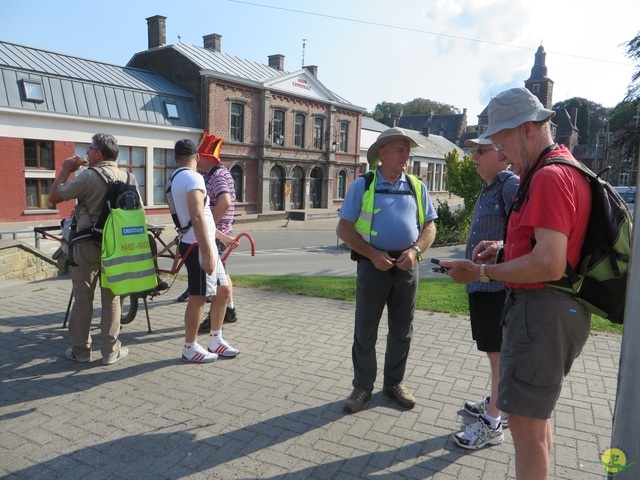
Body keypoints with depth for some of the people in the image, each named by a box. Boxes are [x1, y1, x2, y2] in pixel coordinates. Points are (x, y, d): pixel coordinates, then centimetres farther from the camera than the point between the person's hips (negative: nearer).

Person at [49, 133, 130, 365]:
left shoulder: (87, 176, -13)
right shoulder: (127, 177, 2)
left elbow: (53, 196, -8)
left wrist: (66, 169, 2)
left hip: (88, 245, -3)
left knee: (83, 298, 8)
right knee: (111, 298, 10)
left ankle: (80, 350, 18)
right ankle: (111, 350, 14)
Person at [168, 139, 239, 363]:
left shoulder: (174, 178, 16)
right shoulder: (193, 177, -15)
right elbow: (197, 218, -25)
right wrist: (207, 253, -26)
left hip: (194, 243, 10)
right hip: (198, 246, -10)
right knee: (198, 297, 1)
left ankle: (215, 341, 23)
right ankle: (190, 349, 14)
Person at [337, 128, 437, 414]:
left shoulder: (417, 187, 8)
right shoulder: (362, 185, -1)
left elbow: (429, 227, 9)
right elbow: (344, 229, -4)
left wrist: (415, 250, -11)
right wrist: (373, 254, -15)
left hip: (407, 266, 3)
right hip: (373, 264, -3)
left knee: (402, 330, 13)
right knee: (365, 330, 5)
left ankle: (394, 383, 30)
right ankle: (362, 386, 21)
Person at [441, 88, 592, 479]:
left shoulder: (549, 176, -19)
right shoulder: (566, 167, 16)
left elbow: (549, 265, -26)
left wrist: (482, 272, -17)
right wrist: (504, 248, 10)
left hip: (543, 310, -11)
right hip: (553, 309, 11)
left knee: (525, 423, -1)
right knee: (537, 414, 22)